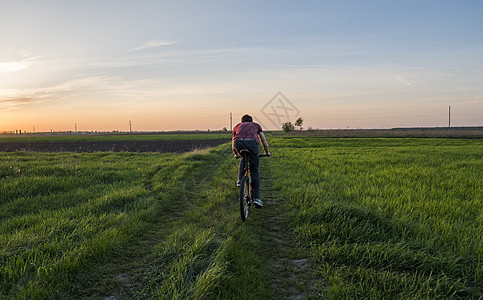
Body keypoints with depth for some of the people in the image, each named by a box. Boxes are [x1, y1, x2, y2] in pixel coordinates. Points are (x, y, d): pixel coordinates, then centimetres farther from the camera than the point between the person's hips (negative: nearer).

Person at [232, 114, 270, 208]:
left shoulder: (237, 126, 38)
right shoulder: (256, 125, 36)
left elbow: (233, 147, 42)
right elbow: (264, 142, 36)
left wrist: (236, 154, 59)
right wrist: (267, 152, 53)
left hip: (238, 142, 1)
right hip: (251, 142, -1)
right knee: (254, 171, 12)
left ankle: (240, 180, 24)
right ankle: (256, 198, 5)